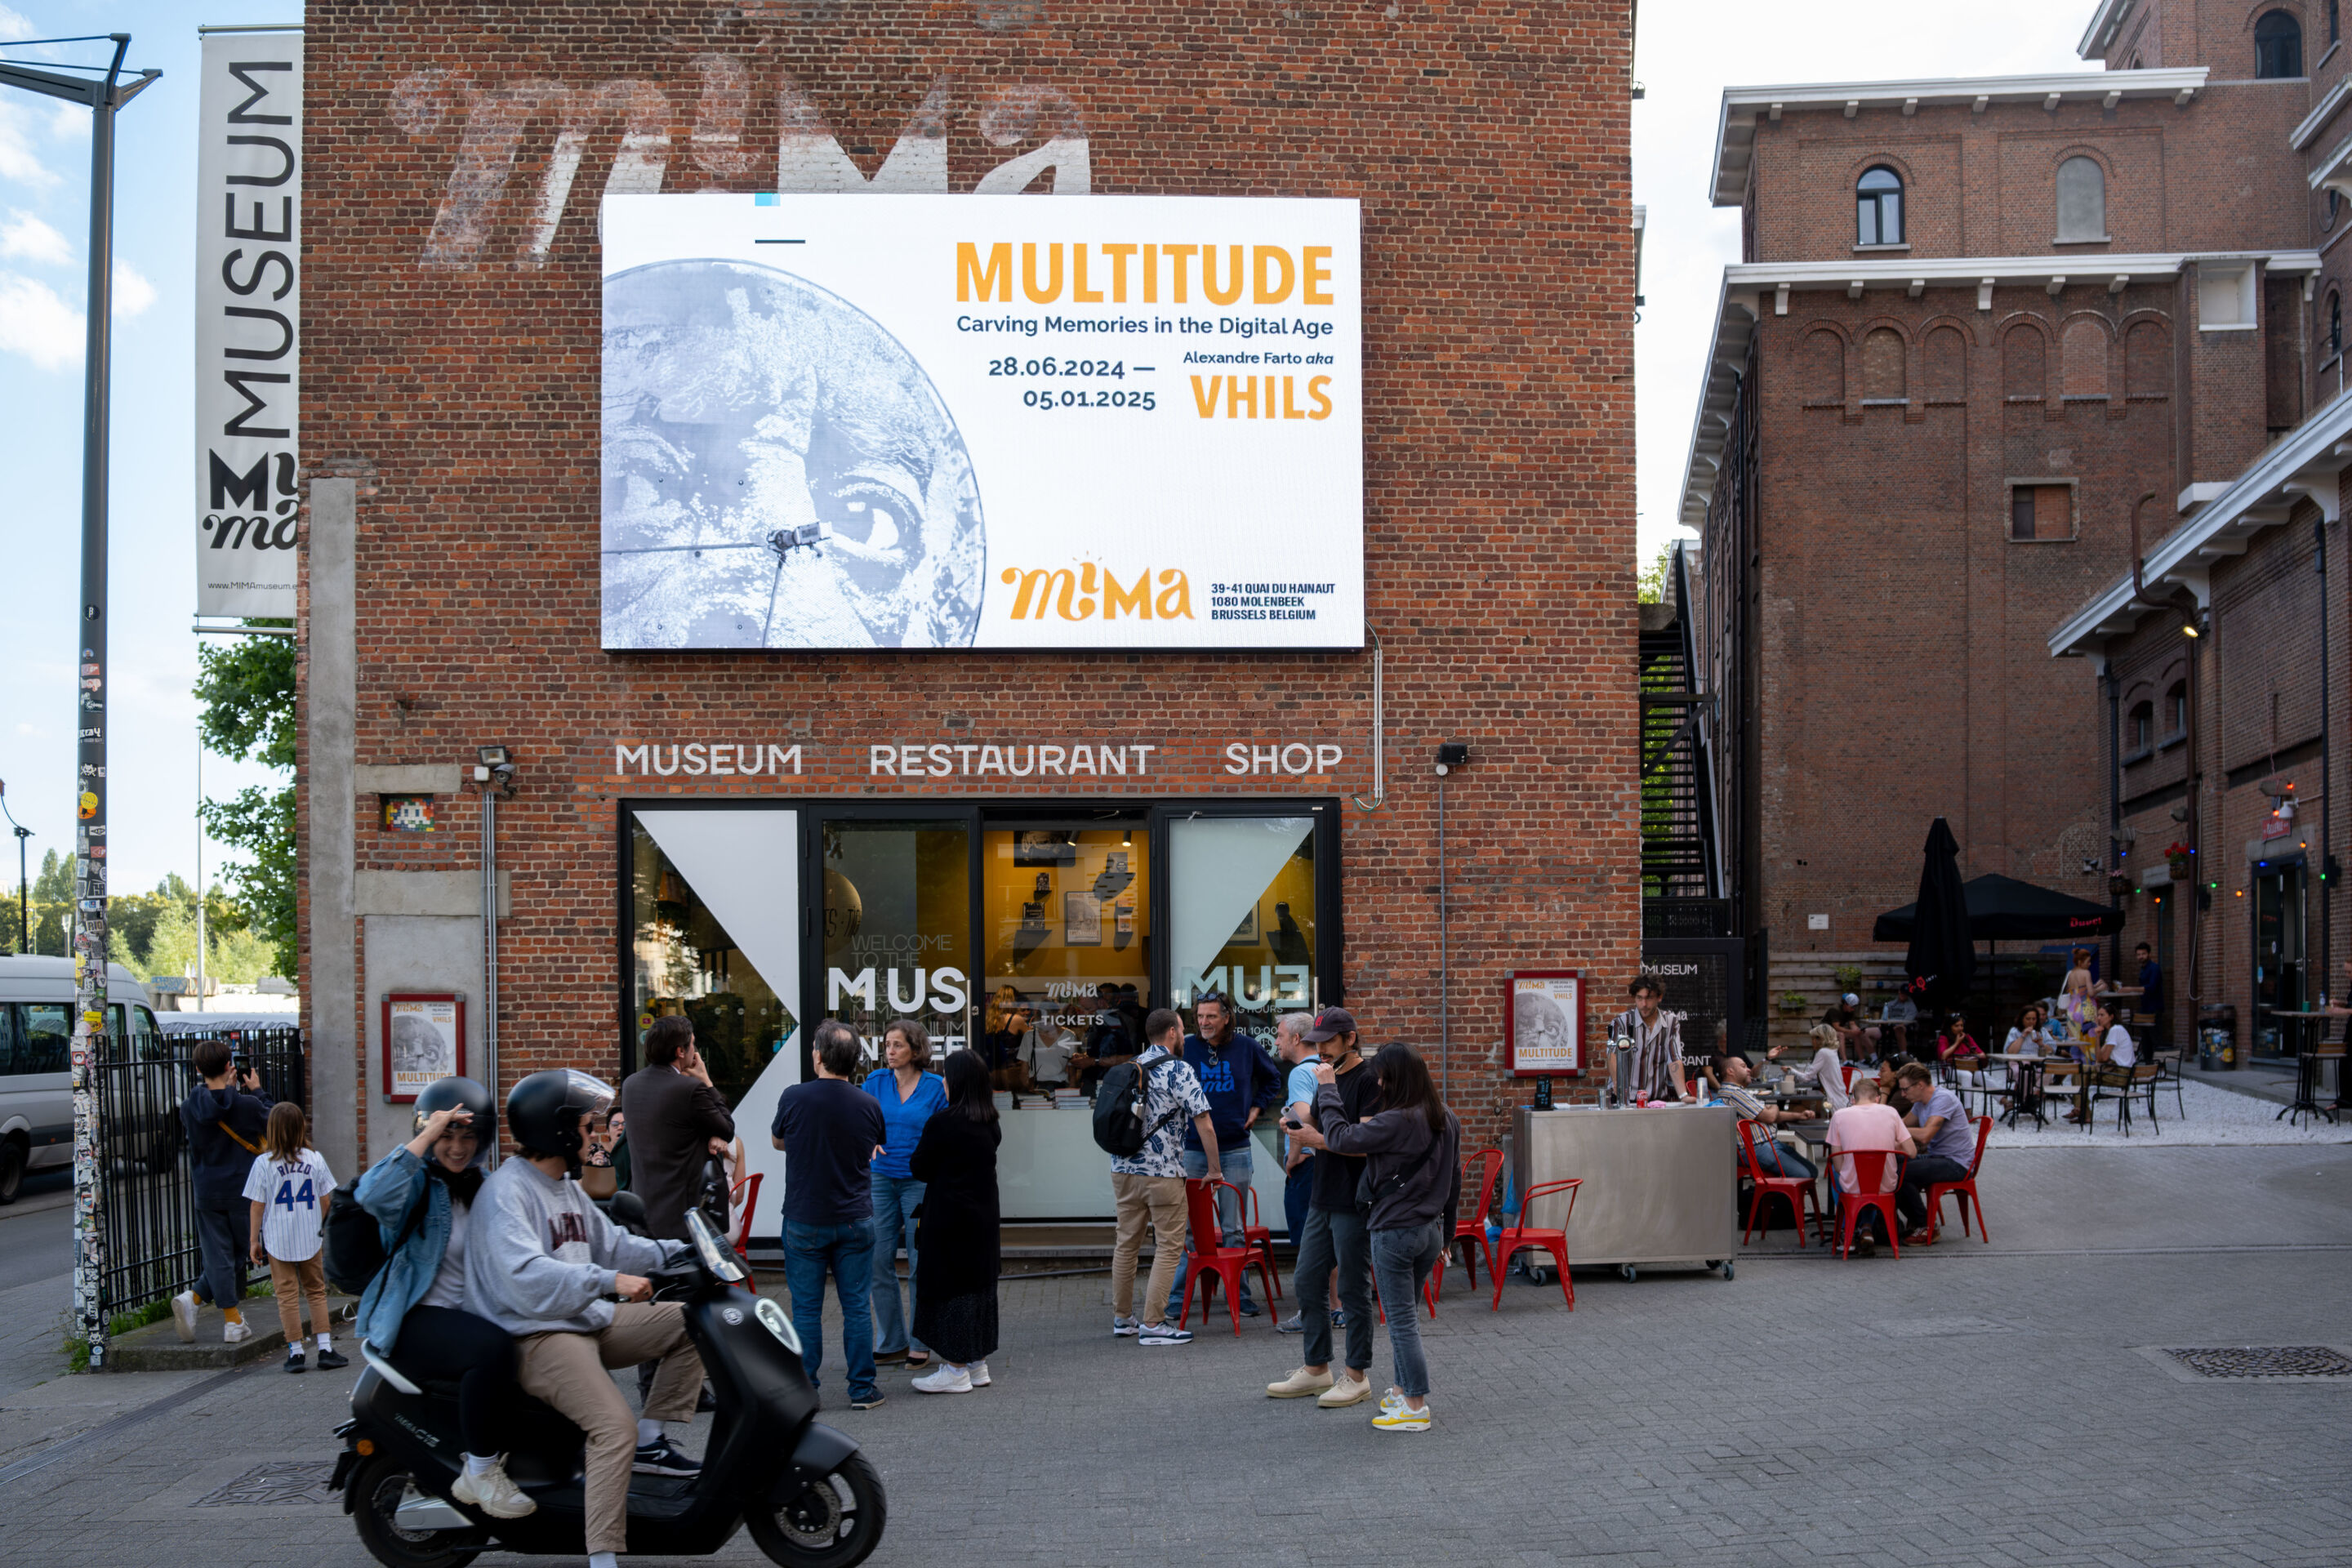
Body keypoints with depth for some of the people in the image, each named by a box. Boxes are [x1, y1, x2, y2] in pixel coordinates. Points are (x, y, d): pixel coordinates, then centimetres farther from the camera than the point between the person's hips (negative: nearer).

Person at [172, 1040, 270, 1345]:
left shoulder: (190, 1107, -5)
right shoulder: (247, 1105, -14)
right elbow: (272, 1124, 2)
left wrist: (222, 1087, 13)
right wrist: (257, 1091, 10)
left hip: (206, 1191, 3)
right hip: (242, 1189, -3)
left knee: (218, 1256, 7)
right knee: (237, 1253, 13)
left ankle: (233, 1321, -1)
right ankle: (194, 1298, 3)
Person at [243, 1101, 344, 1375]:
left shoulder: (264, 1163, -10)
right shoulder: (315, 1159, -3)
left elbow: (257, 1206, -7)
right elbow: (325, 1200, 3)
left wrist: (254, 1241, 1)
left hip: (277, 1240, -2)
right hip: (310, 1239, 2)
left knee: (288, 1295, 5)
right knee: (316, 1291, 13)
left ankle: (295, 1352, 6)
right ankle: (325, 1349, 7)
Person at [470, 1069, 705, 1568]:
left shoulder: (567, 1188, 18)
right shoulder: (507, 1192, -15)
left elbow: (610, 1244, 23)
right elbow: (525, 1274, -29)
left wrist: (677, 1252, 9)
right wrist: (608, 1281, -35)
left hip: (587, 1321, 10)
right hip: (537, 1336, -10)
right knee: (615, 1426, -28)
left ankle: (649, 1443, 2)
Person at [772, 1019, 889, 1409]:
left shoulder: (794, 1098, -11)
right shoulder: (869, 1105, -6)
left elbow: (777, 1140, 8)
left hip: (804, 1220, -1)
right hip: (855, 1220, 2)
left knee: (806, 1308, 6)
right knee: (857, 1306, 8)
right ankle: (862, 1388, 11)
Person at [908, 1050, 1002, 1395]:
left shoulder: (942, 1124, -17)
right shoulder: (991, 1124, 3)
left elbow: (919, 1169, -9)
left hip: (949, 1216, -7)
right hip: (984, 1213, 7)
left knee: (948, 1286, 0)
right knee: (979, 1283, 14)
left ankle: (956, 1370, 3)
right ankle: (978, 1364, 22)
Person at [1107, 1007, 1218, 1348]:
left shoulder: (1129, 1067, 13)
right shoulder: (1180, 1070, -8)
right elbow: (1204, 1126, -11)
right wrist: (1214, 1169, 0)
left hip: (1123, 1169, 7)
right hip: (1163, 1172, -7)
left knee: (1126, 1243, 14)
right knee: (1169, 1246, 0)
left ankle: (1122, 1318, 20)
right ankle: (1153, 1324, -4)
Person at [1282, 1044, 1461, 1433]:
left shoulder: (1396, 1122, -22)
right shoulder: (1447, 1120, 5)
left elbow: (1341, 1138, -18)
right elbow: (1454, 1179, 13)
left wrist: (1327, 1090, -8)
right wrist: (1444, 1231, 22)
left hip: (1394, 1231, -8)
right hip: (1431, 1230, 8)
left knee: (1401, 1319, 0)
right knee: (1407, 1315, 20)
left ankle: (1416, 1406, 3)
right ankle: (1404, 1390, 27)